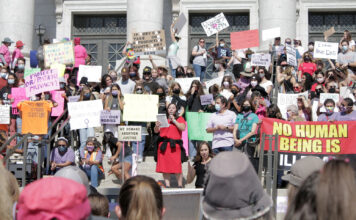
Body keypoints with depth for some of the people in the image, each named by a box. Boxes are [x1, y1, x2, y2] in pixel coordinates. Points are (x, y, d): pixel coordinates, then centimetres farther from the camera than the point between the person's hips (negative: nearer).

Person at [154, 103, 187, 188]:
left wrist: (174, 121, -10)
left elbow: (183, 128, -7)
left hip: (175, 145, -3)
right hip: (163, 145, 3)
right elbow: (156, 131, 15)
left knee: (177, 166, -10)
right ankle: (167, 185, 4)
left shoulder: (180, 119, 10)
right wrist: (157, 126, -6)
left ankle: (180, 185, -4)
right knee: (165, 166, -1)